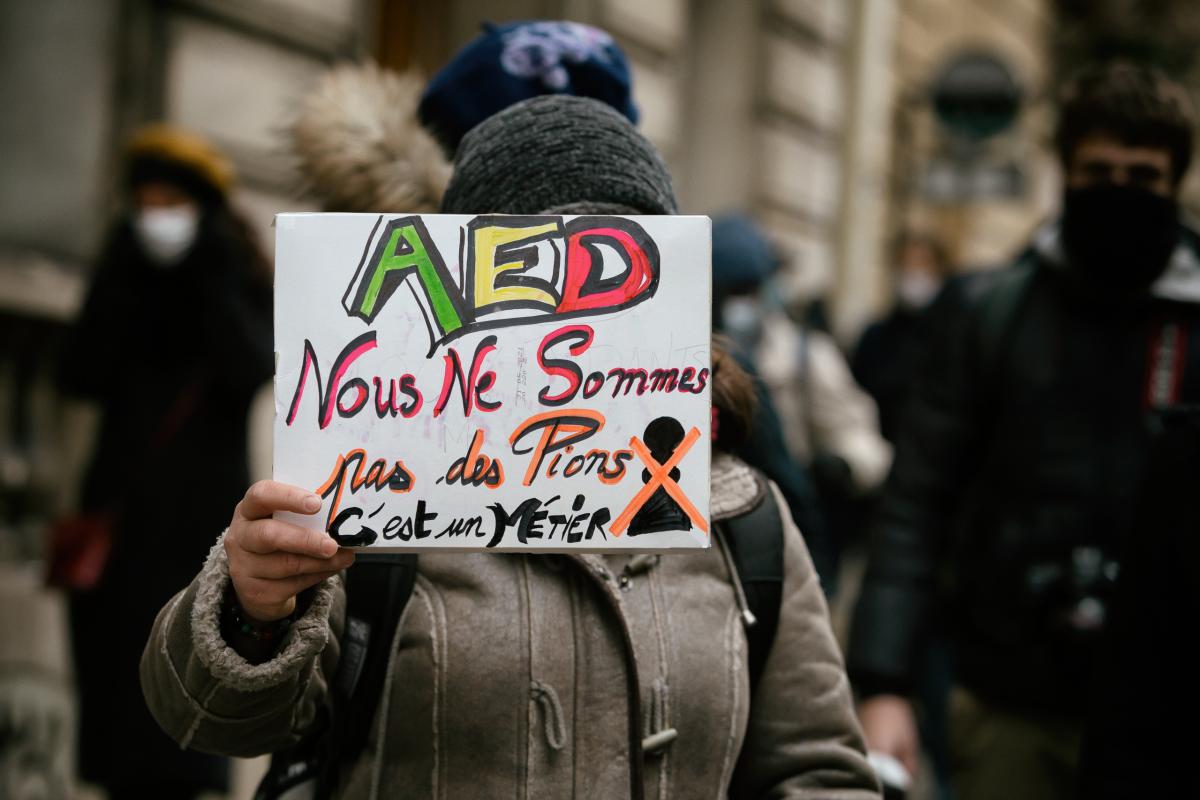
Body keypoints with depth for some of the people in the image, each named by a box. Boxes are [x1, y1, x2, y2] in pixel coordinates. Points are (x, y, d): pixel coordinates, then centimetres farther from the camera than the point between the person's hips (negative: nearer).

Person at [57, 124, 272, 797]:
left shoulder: (242, 289, 7)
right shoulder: (126, 289, 14)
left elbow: (250, 370, -14)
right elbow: (81, 377, -2)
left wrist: (212, 281, -12)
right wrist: (121, 284, -6)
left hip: (199, 516, -4)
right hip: (118, 511, 4)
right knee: (114, 684, -1)